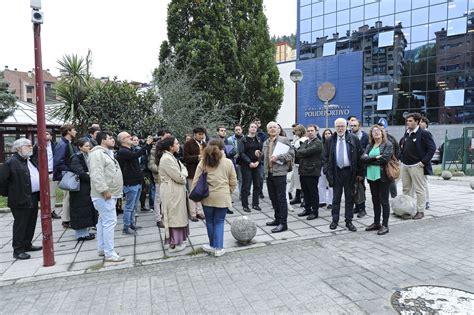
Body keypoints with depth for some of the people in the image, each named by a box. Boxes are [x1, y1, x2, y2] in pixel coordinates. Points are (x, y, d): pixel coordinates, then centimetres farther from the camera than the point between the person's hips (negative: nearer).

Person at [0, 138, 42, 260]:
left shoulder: (30, 161, 14)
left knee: (31, 224, 16)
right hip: (20, 200, -8)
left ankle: (27, 245, 30)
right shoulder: (11, 162, -13)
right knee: (20, 225, 0)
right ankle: (18, 250, 10)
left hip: (33, 198, 8)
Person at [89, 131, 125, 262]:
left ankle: (102, 249, 25)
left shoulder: (106, 153, 19)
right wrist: (105, 190, -26)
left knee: (103, 221, 15)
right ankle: (109, 253, -5)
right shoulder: (97, 154, -15)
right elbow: (96, 175, -25)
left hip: (110, 194, 11)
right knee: (110, 221, -10)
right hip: (105, 195, -11)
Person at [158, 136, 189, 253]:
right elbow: (179, 177, -22)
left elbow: (184, 169, 10)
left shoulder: (171, 157, 11)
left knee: (177, 216, 18)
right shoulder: (166, 159, -22)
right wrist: (183, 174, -2)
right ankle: (173, 244, 13)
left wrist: (182, 173, -10)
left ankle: (176, 239, 31)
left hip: (176, 191, 10)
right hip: (172, 192, -10)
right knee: (174, 216, 1)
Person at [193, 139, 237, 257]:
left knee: (210, 221, 15)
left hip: (207, 197, 1)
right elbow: (233, 182, 3)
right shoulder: (228, 162, -2)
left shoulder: (203, 162, -3)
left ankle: (213, 245, 29)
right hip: (222, 197, 0)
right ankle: (218, 248, 12)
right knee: (219, 222, 10)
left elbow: (196, 181, -3)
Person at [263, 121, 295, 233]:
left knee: (281, 198, -5)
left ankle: (283, 223, 0)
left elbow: (291, 153, -9)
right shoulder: (265, 143, 18)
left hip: (279, 173, -7)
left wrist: (278, 157, -17)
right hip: (269, 173, 7)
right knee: (273, 198, 14)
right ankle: (277, 219, 28)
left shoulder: (284, 140, -2)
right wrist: (266, 170, 15)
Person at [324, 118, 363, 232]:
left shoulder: (354, 139, 0)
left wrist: (360, 173, -4)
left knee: (349, 198, 7)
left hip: (350, 172, -1)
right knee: (336, 197, 9)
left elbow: (359, 156, 0)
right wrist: (328, 172, -2)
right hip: (336, 172, 1)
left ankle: (349, 221, 18)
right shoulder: (330, 140, 5)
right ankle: (335, 220, 19)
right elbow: (326, 157, 6)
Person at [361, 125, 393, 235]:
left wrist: (370, 159, -7)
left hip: (383, 176, -6)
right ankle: (376, 223, 24)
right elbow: (363, 157, -1)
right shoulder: (369, 146, 13)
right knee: (375, 201, 14)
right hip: (372, 176, 6)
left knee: (384, 201, 1)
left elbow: (385, 158, -17)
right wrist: (376, 158, -14)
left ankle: (385, 225, 9)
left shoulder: (388, 144, -3)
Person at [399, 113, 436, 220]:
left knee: (419, 190, 1)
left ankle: (420, 211, 10)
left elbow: (432, 148, -12)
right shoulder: (406, 134, 12)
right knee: (406, 189, 14)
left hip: (416, 166, -7)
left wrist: (423, 162, -16)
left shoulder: (424, 134, -9)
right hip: (405, 166, 7)